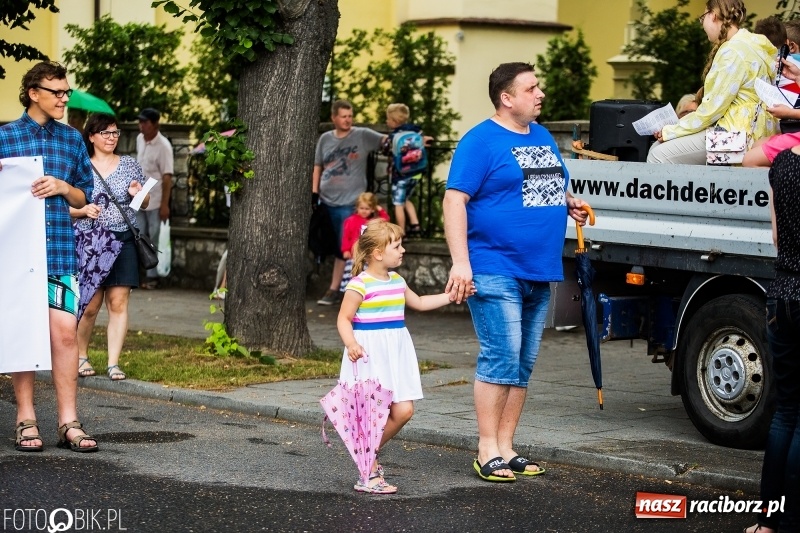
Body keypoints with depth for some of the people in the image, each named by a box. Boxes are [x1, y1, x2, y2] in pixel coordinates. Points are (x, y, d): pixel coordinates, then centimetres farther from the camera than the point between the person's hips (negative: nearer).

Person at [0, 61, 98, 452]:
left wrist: (62, 187, -4)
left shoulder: (72, 139, 12)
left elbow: (84, 196, 15)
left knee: (65, 332, -5)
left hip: (61, 252, 2)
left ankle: (68, 422, 1)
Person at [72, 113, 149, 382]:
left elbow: (145, 204, 16)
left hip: (123, 241, 1)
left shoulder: (129, 164, 10)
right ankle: (81, 356, 18)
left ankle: (113, 362, 1)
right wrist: (84, 210, -13)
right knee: (91, 305, -1)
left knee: (118, 302, -3)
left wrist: (138, 194, -5)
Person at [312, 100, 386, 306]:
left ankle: (333, 290, 0)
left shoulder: (363, 135, -3)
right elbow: (317, 167, 13)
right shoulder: (325, 139, 8)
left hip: (349, 202, -4)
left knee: (342, 248, -5)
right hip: (326, 200, 4)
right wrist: (314, 192, 6)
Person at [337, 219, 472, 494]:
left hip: (395, 352, 8)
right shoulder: (360, 285, -13)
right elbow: (344, 319, -12)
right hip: (370, 355, -8)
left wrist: (451, 296, 26)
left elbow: (419, 303, 29)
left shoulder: (397, 281, 13)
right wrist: (351, 343, -30)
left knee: (403, 411, 2)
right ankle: (368, 476, 3)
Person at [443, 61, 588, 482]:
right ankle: (487, 452, -4)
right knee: (501, 359, -10)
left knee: (523, 364, 9)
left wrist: (569, 203, 6)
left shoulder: (542, 137, 16)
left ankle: (506, 447, 16)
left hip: (539, 272, 8)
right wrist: (460, 262, -21)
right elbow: (455, 200, -13)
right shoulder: (480, 141, -8)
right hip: (496, 270, -8)